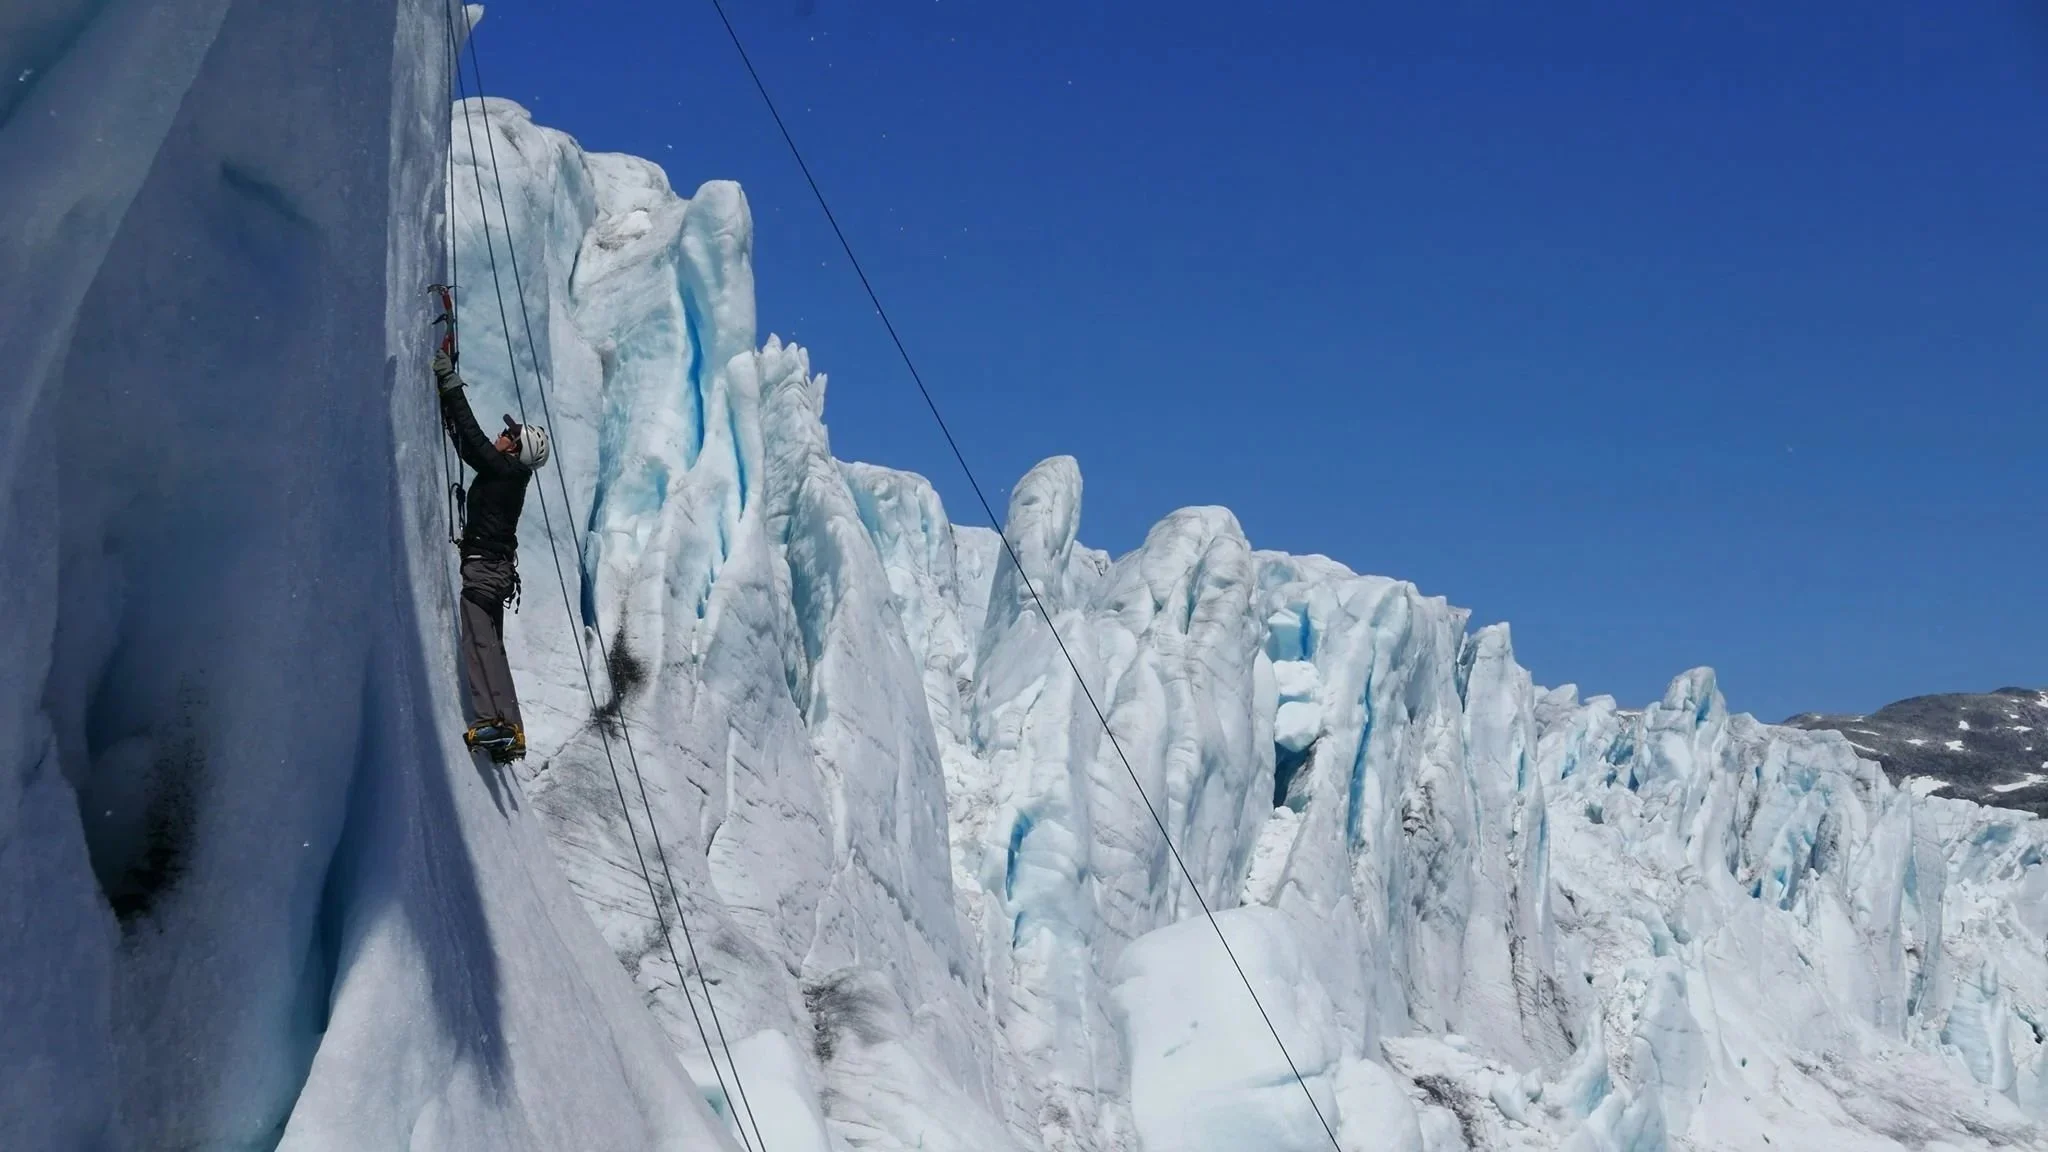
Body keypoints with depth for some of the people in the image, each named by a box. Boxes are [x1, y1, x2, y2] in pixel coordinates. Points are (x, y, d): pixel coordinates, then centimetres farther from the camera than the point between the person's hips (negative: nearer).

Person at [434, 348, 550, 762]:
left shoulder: (501, 470, -11)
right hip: (498, 568, 10)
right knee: (491, 644, 10)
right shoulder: (511, 474, 14)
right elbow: (467, 443, 22)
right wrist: (448, 400, 21)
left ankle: (490, 720, -29)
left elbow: (471, 435, -13)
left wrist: (450, 382, -7)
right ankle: (509, 730, 7)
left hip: (482, 568, -10)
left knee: (478, 641, -17)